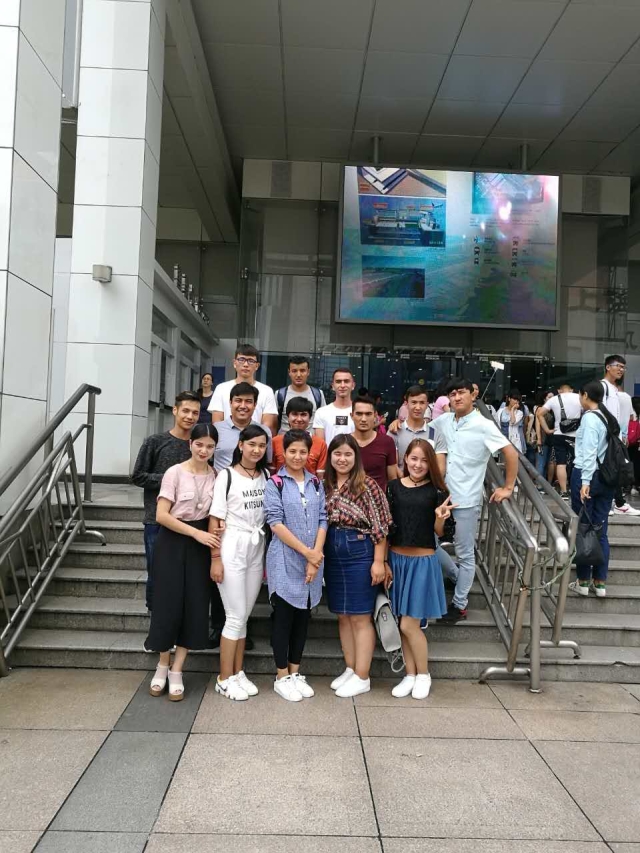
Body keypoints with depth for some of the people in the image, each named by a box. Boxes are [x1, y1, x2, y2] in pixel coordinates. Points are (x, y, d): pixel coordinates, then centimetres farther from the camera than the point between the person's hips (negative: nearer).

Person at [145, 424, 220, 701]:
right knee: (169, 604, 2)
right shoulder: (175, 473, -10)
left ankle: (176, 672, 18)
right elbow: (162, 515, -14)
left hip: (200, 546, 4)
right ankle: (162, 667, 24)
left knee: (194, 607, 4)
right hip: (172, 543, -3)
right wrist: (196, 533, -17)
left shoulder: (216, 476, 2)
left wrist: (211, 539, -6)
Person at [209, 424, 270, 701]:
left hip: (257, 549, 5)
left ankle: (237, 673, 24)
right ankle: (224, 680, 12)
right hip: (232, 548, -5)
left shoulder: (265, 476, 7)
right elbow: (215, 519, -9)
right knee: (236, 617, -2)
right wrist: (215, 558, -13)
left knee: (244, 616, 11)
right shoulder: (227, 476, -8)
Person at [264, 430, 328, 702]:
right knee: (283, 616, 3)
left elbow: (322, 520, 5)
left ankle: (295, 672, 24)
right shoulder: (274, 484, -4)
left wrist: (315, 558, -7)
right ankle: (282, 677, 15)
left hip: (313, 563, 4)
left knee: (303, 616, 11)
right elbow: (276, 523, -11)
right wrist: (306, 552, -14)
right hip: (285, 562, -4)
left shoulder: (316, 483, 9)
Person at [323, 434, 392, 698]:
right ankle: (349, 669, 27)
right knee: (343, 616, 14)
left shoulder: (367, 485, -10)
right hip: (332, 555, 6)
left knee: (360, 617, 2)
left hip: (360, 554, -6)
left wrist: (379, 561, -13)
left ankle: (362, 677, 13)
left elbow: (380, 527, -11)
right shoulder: (325, 485, 7)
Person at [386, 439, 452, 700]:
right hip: (396, 559, 3)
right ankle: (410, 675, 27)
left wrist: (440, 518, -21)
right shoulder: (394, 487, 0)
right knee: (402, 624, 11)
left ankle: (423, 674, 20)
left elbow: (439, 533, 0)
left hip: (423, 561, -3)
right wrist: (384, 560, 1)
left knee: (408, 625, -2)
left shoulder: (435, 491, -5)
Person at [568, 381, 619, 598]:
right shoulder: (610, 419, 12)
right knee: (601, 530, 10)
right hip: (607, 477, 7)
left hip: (587, 475, -7)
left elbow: (589, 452, -18)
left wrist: (585, 481, -21)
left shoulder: (589, 418, -10)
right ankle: (600, 582, 15)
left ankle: (583, 582, 10)